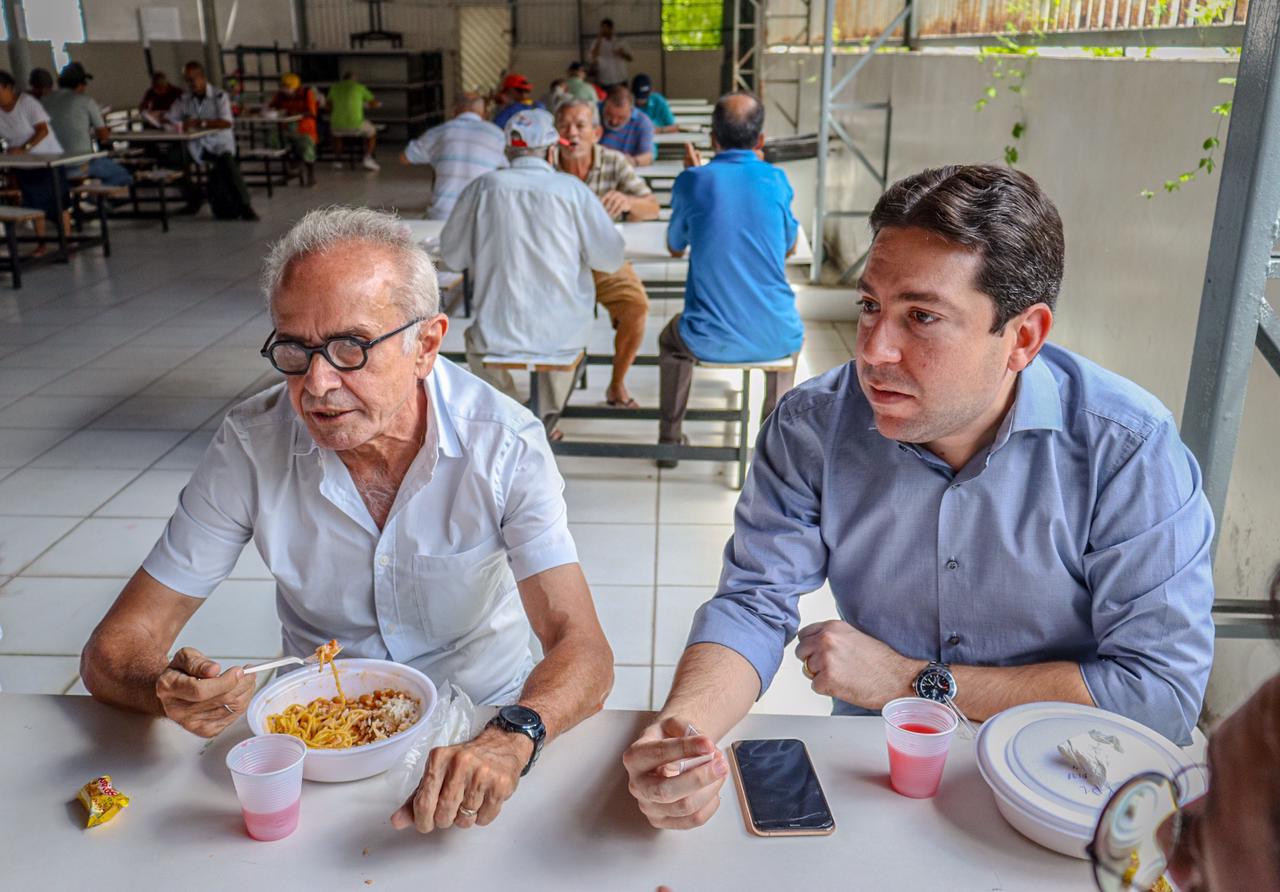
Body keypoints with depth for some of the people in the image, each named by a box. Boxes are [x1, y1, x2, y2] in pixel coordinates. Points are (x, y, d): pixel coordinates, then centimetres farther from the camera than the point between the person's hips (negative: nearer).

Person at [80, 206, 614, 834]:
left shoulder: (505, 446, -18)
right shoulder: (251, 447, -13)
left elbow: (583, 651, -23)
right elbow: (115, 649, -8)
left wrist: (510, 739, -44)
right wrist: (169, 689, -31)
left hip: (479, 727, 2)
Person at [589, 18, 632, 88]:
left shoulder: (620, 41, 5)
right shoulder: (597, 43, 4)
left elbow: (629, 58, 5)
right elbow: (592, 58, -10)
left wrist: (622, 54, -16)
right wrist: (598, 42, -12)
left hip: (620, 80, 1)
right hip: (605, 82, -1)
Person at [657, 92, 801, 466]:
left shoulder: (693, 181, -4)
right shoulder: (775, 179, -1)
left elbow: (675, 248, 14)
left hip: (710, 341, -1)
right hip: (775, 337, 1)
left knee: (671, 339, 35)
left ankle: (669, 440, 39)